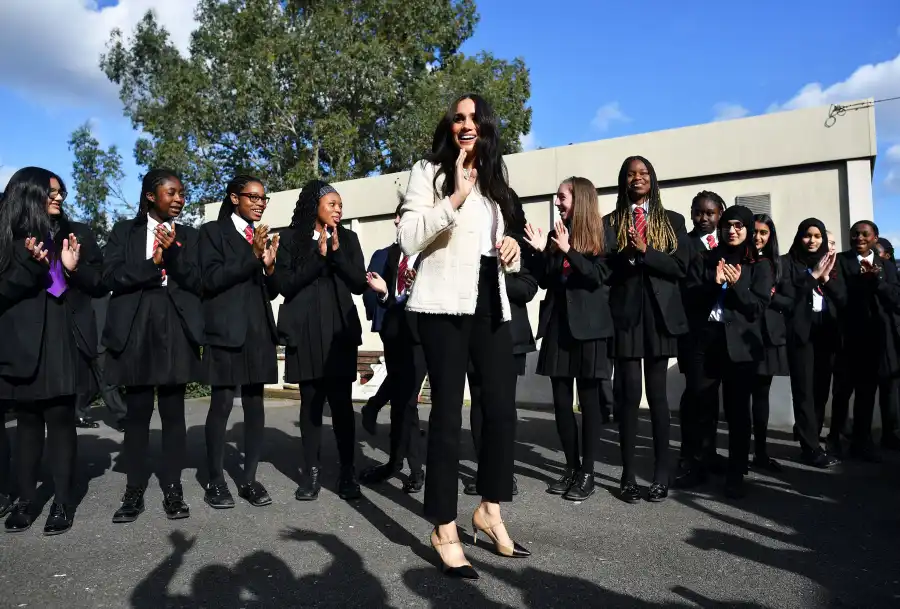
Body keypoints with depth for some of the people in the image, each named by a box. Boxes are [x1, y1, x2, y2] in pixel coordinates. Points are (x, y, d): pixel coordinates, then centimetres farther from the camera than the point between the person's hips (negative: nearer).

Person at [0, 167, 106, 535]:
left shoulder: (76, 233, 7)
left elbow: (100, 285, 5)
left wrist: (76, 268, -13)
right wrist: (31, 265, -18)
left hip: (65, 342, -1)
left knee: (61, 419, -1)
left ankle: (63, 502, 5)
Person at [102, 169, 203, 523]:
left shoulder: (189, 236, 11)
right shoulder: (124, 231, 10)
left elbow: (196, 282, 0)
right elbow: (111, 276, -2)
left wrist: (172, 253, -14)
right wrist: (155, 265, -11)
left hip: (176, 332, 0)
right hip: (135, 332, 0)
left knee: (173, 413, 4)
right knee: (137, 412, 4)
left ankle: (172, 489, 12)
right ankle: (134, 491, 14)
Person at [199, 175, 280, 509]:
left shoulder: (263, 236, 17)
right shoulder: (213, 231, 3)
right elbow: (211, 279, -11)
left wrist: (269, 265, -4)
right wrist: (252, 255, -16)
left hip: (259, 331, 5)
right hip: (226, 330, -5)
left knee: (256, 405, 5)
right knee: (222, 403, -3)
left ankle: (249, 479, 13)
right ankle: (216, 481, 9)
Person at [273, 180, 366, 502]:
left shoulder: (348, 238, 9)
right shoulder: (292, 238, 5)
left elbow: (359, 283, 1)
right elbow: (284, 284, -5)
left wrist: (336, 252, -9)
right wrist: (319, 257, -11)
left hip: (340, 330, 1)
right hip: (305, 332, 0)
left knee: (342, 402, -2)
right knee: (310, 402, 2)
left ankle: (348, 472, 6)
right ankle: (312, 472, 10)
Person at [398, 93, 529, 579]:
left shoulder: (494, 179, 23)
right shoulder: (428, 172, 4)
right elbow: (408, 240, -9)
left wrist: (512, 249, 7)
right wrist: (455, 198, -18)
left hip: (490, 303, 6)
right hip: (445, 305, -6)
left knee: (502, 409, 6)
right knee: (447, 412, -5)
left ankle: (489, 512, 24)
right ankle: (445, 531, 6)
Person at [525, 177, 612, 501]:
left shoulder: (599, 234, -2)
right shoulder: (557, 234, 12)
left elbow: (599, 276, -13)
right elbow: (544, 281, 10)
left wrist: (568, 251, -19)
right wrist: (541, 251, -4)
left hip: (588, 325, -5)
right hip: (558, 323, 5)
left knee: (588, 399, 2)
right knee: (561, 401, 7)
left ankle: (587, 472, 10)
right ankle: (571, 466, 20)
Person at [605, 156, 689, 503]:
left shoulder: (673, 221, 12)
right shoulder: (611, 222, 11)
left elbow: (680, 266, -1)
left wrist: (645, 250, -13)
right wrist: (627, 254, -16)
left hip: (659, 314, 1)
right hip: (625, 314, 0)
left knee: (657, 394, 4)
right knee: (629, 394, -1)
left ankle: (661, 474, 13)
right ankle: (628, 476, 7)